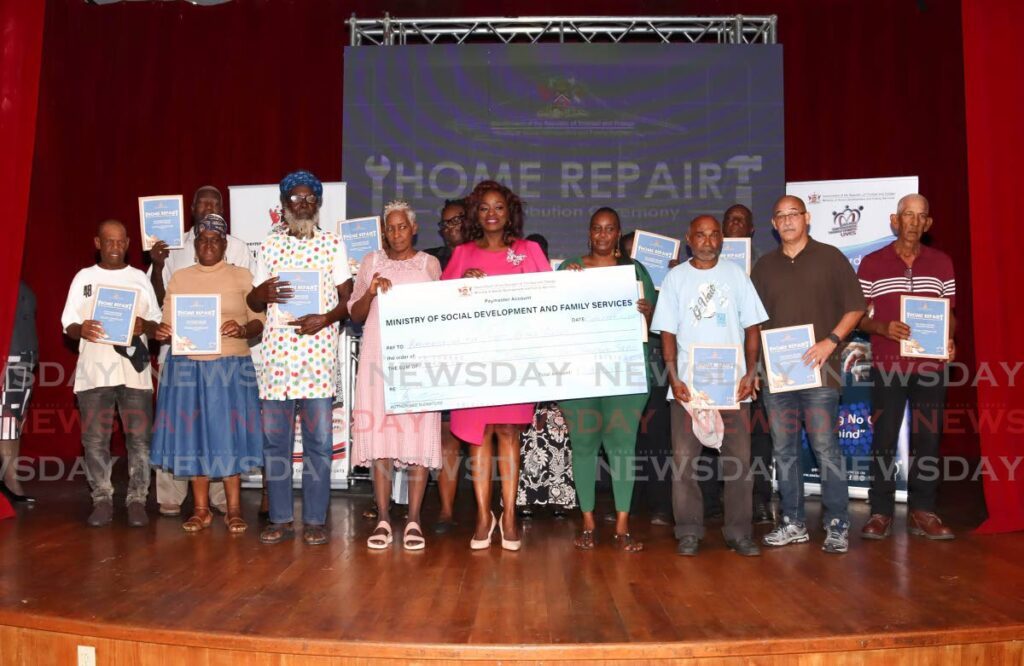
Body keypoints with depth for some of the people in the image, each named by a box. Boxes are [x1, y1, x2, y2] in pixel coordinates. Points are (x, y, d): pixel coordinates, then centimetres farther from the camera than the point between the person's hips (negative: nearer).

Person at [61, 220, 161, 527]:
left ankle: (137, 500, 5)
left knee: (139, 438, -3)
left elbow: (157, 323, 10)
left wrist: (145, 326, -13)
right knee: (95, 440, -1)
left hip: (134, 370, 0)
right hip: (94, 371, 0)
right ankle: (102, 500, 10)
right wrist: (81, 330, -16)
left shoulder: (140, 278, 12)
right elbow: (68, 324, 7)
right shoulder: (84, 277, 10)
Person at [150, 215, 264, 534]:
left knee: (228, 434, 0)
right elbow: (168, 324, 10)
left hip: (230, 366, -2)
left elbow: (259, 321, 1)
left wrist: (243, 330, -20)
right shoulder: (179, 278, 11)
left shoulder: (241, 276, 6)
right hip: (188, 365, 2)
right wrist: (162, 333, -13)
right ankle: (201, 509, 14)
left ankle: (234, 510, 8)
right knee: (193, 434, 4)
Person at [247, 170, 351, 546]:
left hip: (318, 352, -2)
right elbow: (253, 302, 16)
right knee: (274, 438, 4)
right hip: (276, 353, 2)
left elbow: (347, 298, 5)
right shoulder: (269, 245, 13)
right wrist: (264, 294, -8)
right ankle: (280, 519, 14)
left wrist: (325, 318, -14)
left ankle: (315, 520, 8)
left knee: (318, 439, -1)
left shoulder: (333, 244, 8)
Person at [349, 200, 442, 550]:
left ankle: (414, 520, 1)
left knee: (418, 431, -5)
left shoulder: (429, 264, 11)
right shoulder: (371, 262, 12)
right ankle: (383, 518, 4)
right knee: (379, 430, -3)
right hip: (379, 354, 1)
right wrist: (370, 292, -8)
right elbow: (356, 315, 11)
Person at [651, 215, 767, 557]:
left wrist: (750, 373, -3)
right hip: (688, 384, -1)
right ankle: (689, 532, 10)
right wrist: (674, 378, -8)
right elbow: (668, 333, 2)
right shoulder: (675, 277, 6)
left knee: (739, 459, 2)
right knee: (684, 459, -1)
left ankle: (738, 532, 12)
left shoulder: (736, 274, 8)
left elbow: (752, 327, 8)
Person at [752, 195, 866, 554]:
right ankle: (793, 524, 17)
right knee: (783, 449, 8)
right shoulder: (764, 266, 14)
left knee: (825, 447, -5)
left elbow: (855, 307, 1)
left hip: (818, 369, -4)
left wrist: (831, 341, -13)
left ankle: (837, 526, 4)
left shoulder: (830, 258, 3)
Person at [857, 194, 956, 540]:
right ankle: (880, 512, 9)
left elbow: (949, 313, 13)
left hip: (930, 365, 2)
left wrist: (949, 340, -6)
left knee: (927, 439, 5)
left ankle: (922, 512, 15)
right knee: (884, 438, 1)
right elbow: (858, 315, 3)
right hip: (887, 365, -2)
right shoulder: (872, 263, 3)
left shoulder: (942, 263, 10)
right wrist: (883, 328, -16)